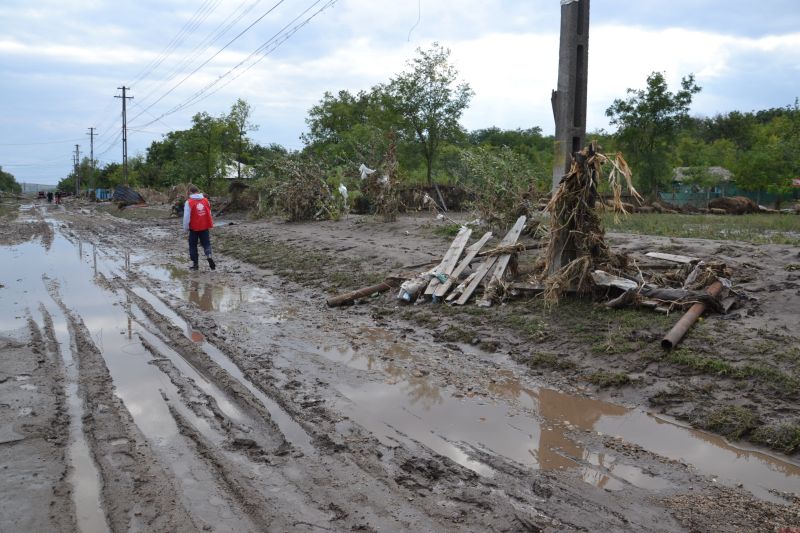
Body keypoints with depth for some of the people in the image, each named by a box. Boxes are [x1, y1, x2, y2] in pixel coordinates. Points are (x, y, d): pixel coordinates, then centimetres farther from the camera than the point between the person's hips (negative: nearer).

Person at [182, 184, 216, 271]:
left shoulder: (189, 202, -12)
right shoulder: (205, 200, 0)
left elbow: (186, 216, -11)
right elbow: (209, 214, 9)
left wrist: (186, 228, -1)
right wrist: (210, 224, 20)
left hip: (194, 228, -3)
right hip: (204, 227, 3)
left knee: (193, 245, 10)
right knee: (206, 243, 10)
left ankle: (195, 264, 12)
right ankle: (209, 256, -16)